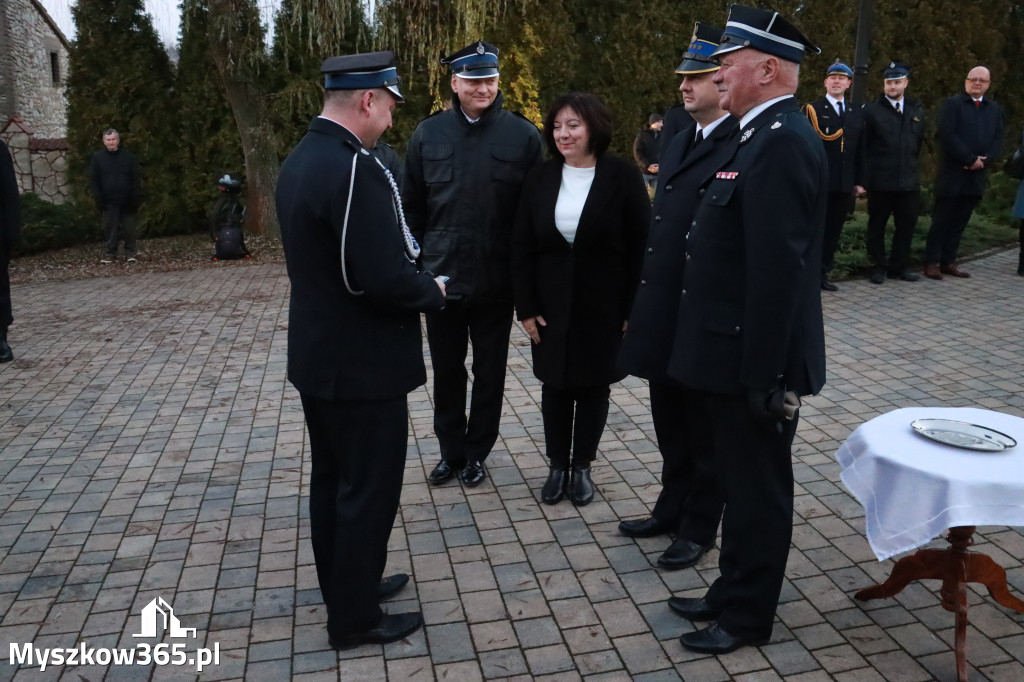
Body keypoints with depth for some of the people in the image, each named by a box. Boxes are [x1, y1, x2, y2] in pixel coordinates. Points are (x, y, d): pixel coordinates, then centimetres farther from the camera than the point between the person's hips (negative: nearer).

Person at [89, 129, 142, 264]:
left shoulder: (127, 156, 4)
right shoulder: (97, 157, 5)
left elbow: (136, 178, 2)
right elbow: (93, 180, 4)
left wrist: (136, 198, -5)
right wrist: (98, 199, -4)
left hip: (127, 201, 0)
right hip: (109, 202, 0)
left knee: (129, 228, 4)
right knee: (110, 228, 4)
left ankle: (130, 252, 15)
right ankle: (111, 253, 13)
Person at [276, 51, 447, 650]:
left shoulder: (299, 160, 7)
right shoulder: (357, 169, -24)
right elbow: (385, 280, -29)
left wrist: (414, 276, 10)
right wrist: (433, 291, -9)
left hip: (317, 356, 10)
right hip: (362, 366, -10)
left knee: (332, 480, 20)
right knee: (369, 490, 6)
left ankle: (344, 586, 38)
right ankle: (355, 617, 22)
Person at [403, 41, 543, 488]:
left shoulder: (523, 136, -4)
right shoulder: (428, 134, 2)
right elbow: (412, 207, 7)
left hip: (496, 281, -1)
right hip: (441, 279, 2)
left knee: (489, 373, 12)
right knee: (447, 372, 13)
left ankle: (476, 453, 31)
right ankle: (451, 451, 32)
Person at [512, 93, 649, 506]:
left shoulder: (623, 177, -7)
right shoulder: (540, 179, 2)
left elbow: (641, 248, -7)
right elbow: (522, 248, 2)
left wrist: (633, 309, -10)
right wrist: (526, 307, -4)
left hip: (604, 307, -2)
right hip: (552, 306, 2)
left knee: (594, 386, 10)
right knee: (556, 386, 10)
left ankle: (582, 467, 25)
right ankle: (558, 466, 25)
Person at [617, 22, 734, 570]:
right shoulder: (679, 143, 12)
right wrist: (639, 304, 13)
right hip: (661, 313, 8)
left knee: (705, 431, 10)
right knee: (670, 423, 20)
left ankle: (699, 529, 28)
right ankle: (671, 509, 38)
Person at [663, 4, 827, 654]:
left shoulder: (781, 142, -20)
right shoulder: (766, 136, 12)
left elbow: (778, 272, -25)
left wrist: (762, 375, -22)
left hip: (755, 360, -10)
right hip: (740, 355, 10)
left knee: (759, 489, 6)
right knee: (743, 481, 20)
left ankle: (748, 616, 24)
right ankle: (733, 591, 36)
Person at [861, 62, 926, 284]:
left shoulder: (917, 111, 12)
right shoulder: (872, 110, -1)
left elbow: (918, 144, 19)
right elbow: (863, 147, -3)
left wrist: (911, 166, 13)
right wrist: (865, 177, -6)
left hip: (909, 181, 4)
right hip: (880, 181, -4)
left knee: (907, 225, 6)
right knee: (877, 225, 4)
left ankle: (899, 266, 19)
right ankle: (878, 267, 14)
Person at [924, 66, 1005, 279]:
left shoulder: (995, 109, 16)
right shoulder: (952, 104, -1)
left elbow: (1000, 138, 8)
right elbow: (947, 134, -13)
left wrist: (984, 161, -10)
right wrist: (971, 159, -16)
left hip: (976, 175, 5)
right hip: (952, 174, -5)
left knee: (959, 221, 7)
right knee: (941, 220, -2)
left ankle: (948, 261, 12)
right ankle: (932, 262, 2)